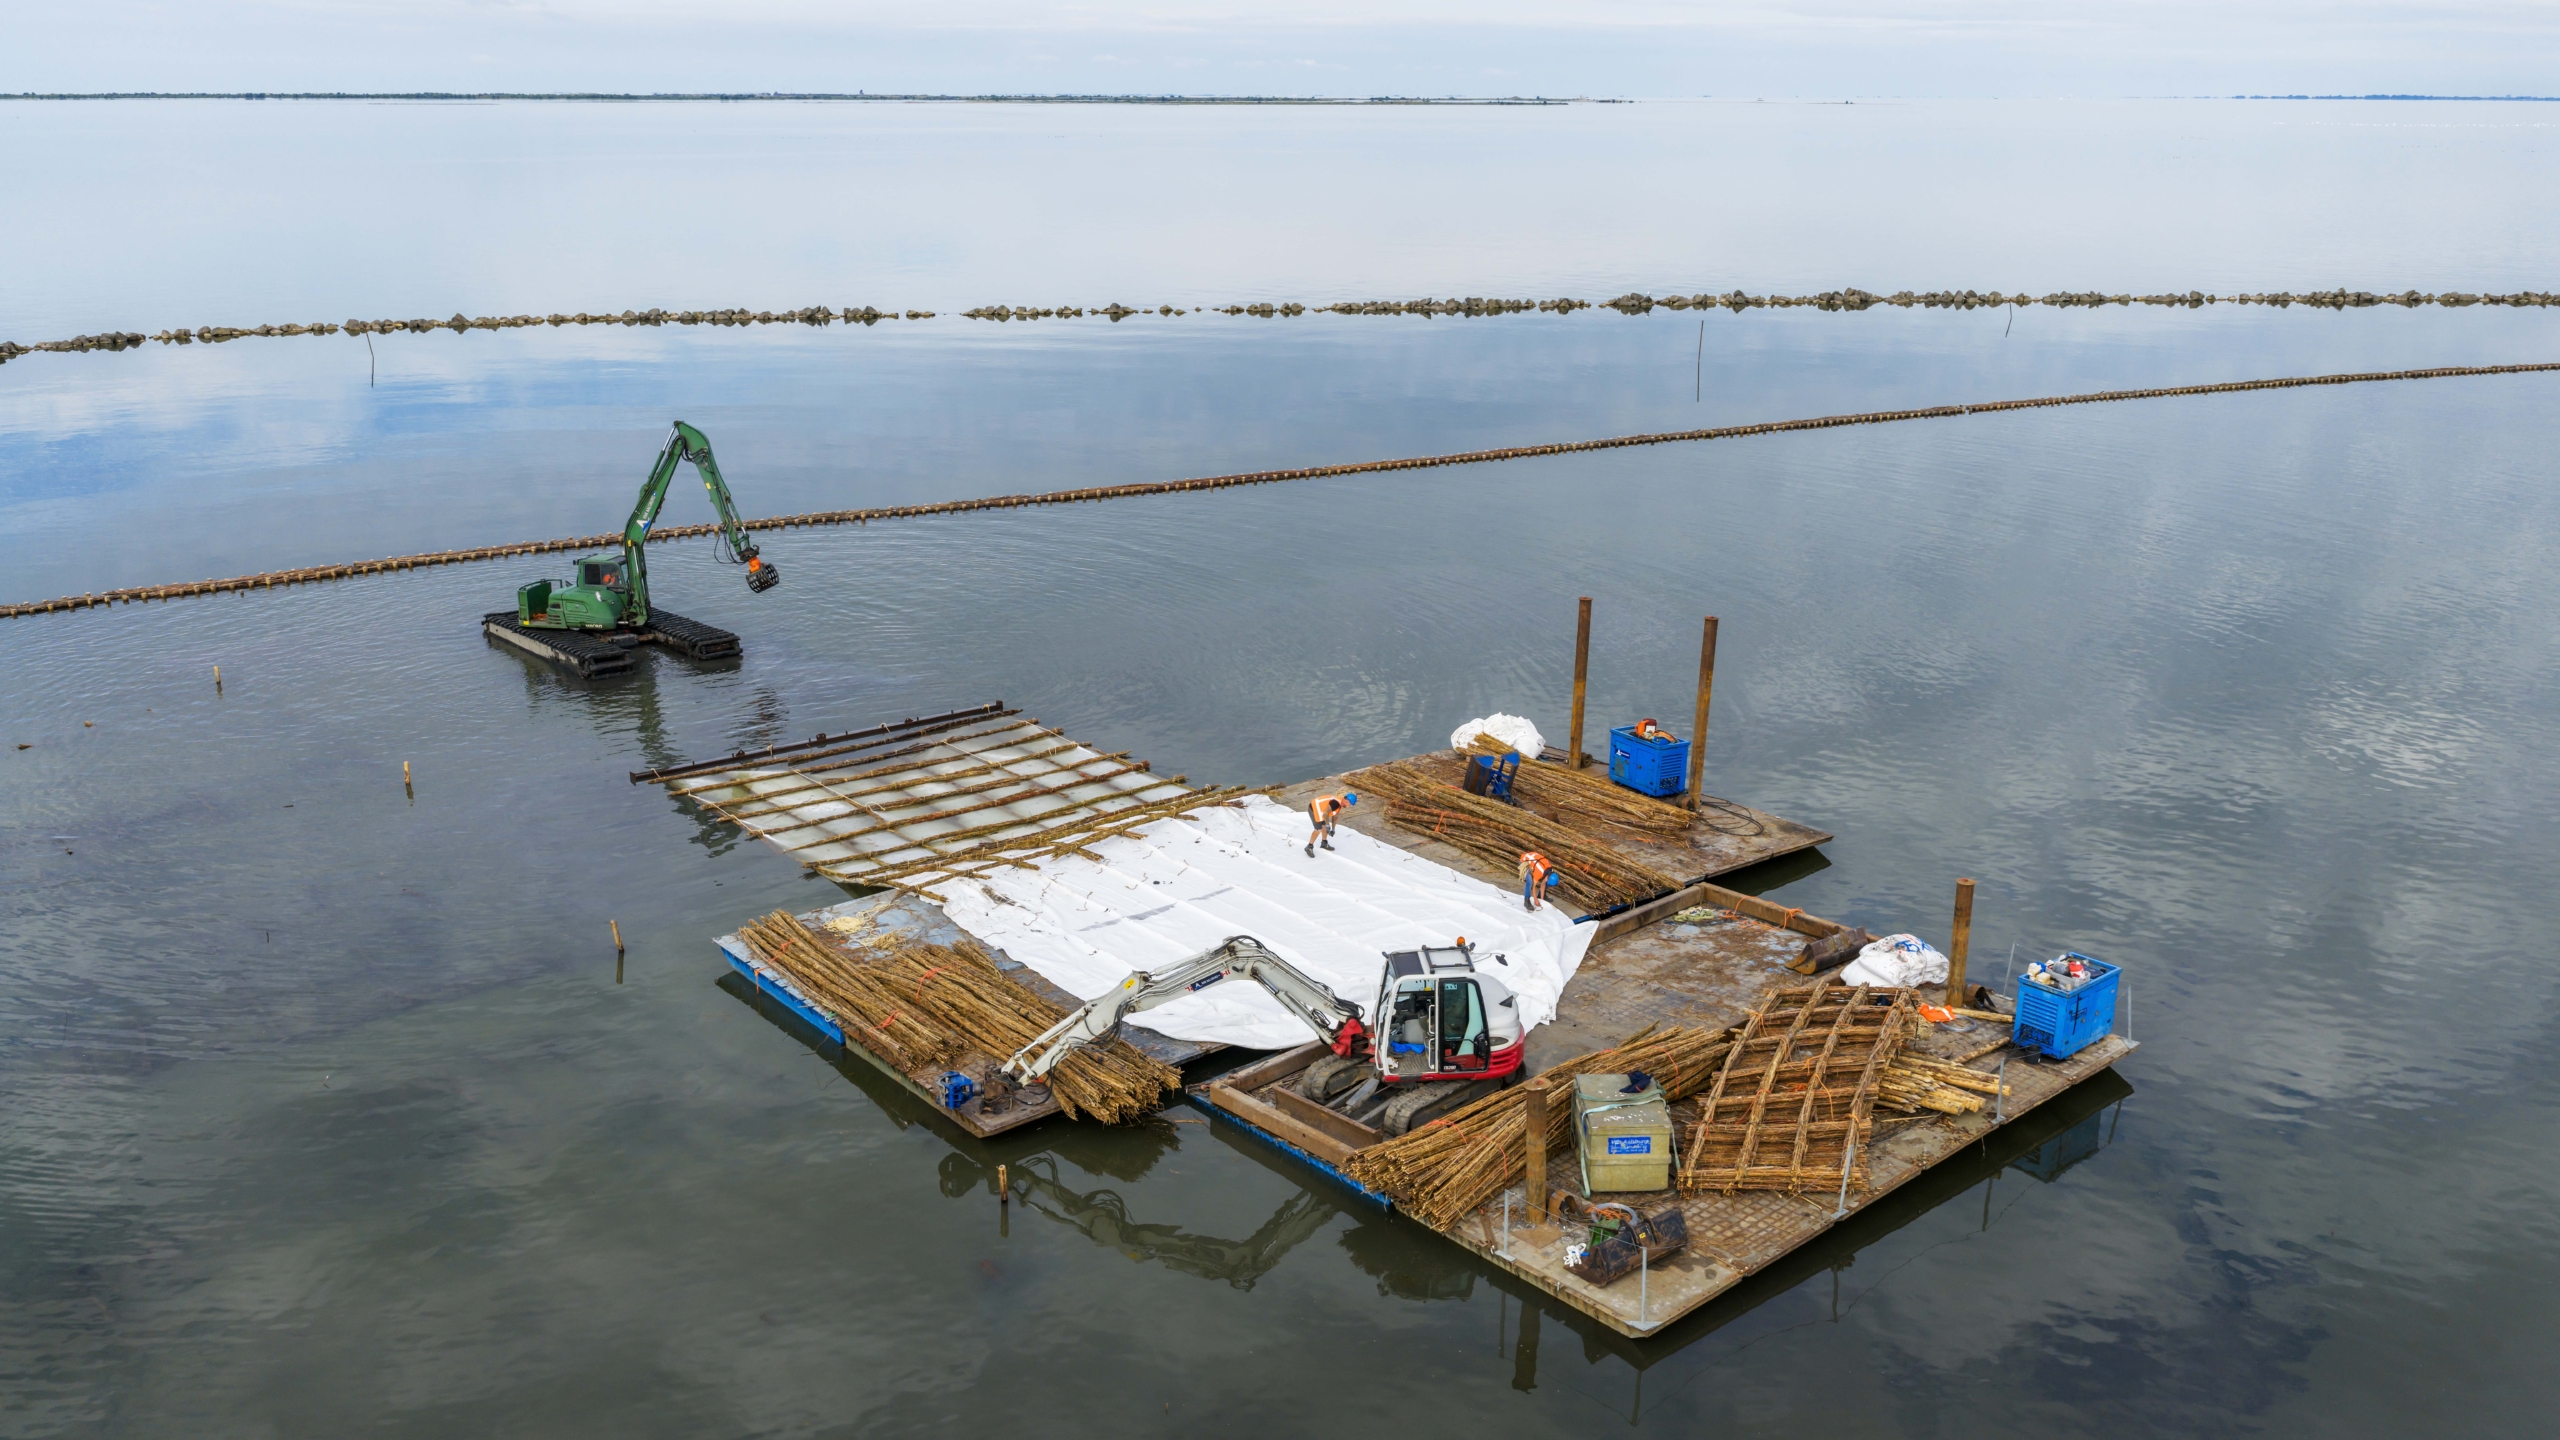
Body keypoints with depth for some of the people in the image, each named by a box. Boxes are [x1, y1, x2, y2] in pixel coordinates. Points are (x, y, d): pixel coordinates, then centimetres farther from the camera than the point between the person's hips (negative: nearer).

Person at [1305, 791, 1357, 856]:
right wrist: (1327, 825, -15)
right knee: (1318, 829, -9)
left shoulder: (1340, 803, 7)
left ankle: (1324, 843, 37)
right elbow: (1325, 813, -27)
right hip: (1314, 809, -10)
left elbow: (1335, 816, 19)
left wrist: (1333, 829, 24)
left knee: (1324, 826, 18)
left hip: (1318, 808, 10)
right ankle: (1309, 847, 2)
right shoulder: (1336, 803, -26)